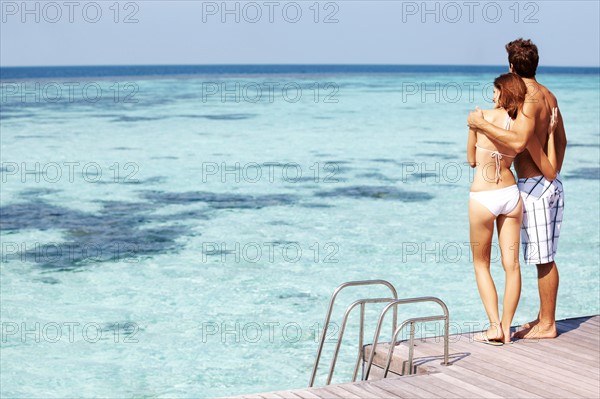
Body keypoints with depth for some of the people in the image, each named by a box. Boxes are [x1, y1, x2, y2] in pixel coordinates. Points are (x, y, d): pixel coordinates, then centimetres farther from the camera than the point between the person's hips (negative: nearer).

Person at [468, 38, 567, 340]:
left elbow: (519, 142, -33)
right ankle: (544, 317, 24)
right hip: (549, 184, 10)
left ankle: (547, 325, 5)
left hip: (534, 187, -10)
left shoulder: (528, 100, -18)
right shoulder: (548, 96, 12)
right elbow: (561, 141, 21)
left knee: (544, 258, -2)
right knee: (544, 257, 15)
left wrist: (481, 124, -24)